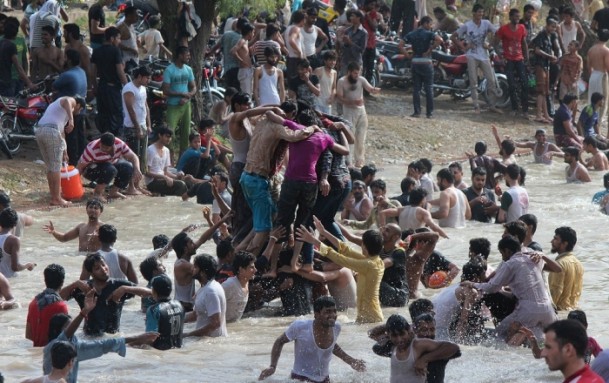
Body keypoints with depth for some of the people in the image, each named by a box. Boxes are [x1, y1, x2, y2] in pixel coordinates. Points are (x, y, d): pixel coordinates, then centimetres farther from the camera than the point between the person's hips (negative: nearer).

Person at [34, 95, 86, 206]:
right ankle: (57, 199, -2)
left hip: (39, 131, 8)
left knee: (50, 166, 15)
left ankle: (54, 197, 18)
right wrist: (71, 120, -29)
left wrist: (64, 151, 45)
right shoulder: (72, 102, 10)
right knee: (56, 167, -3)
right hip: (51, 131, -8)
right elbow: (66, 101, -18)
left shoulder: (57, 104, 36)